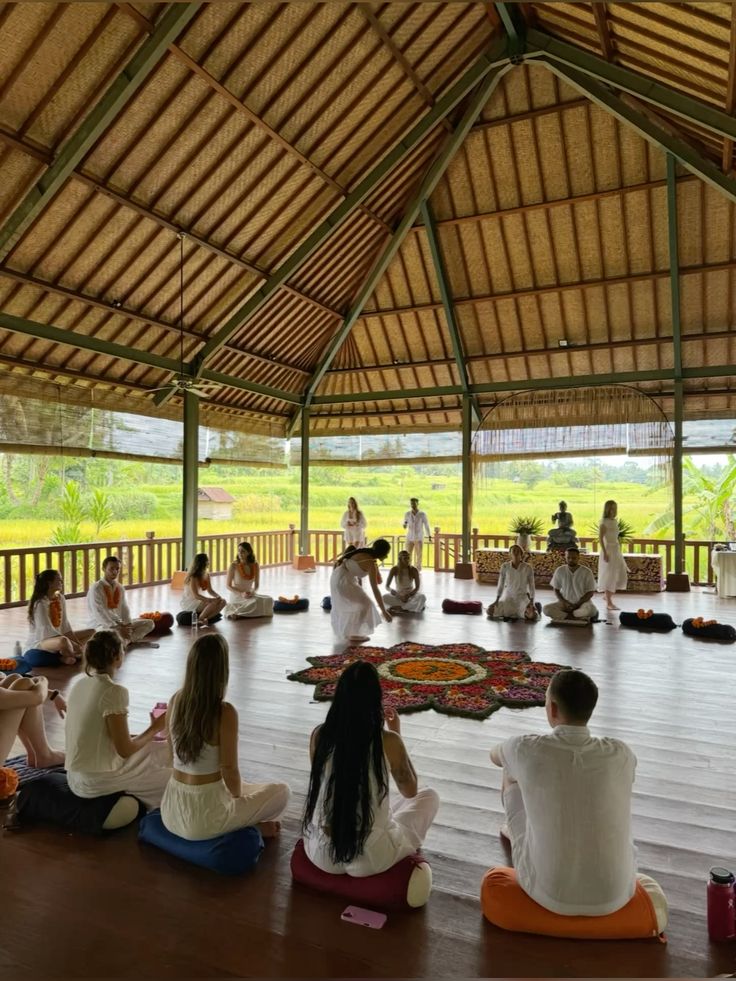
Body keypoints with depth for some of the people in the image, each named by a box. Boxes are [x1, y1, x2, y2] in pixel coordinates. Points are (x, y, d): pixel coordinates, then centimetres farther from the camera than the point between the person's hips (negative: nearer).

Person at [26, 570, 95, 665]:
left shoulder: (60, 598, 4)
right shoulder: (40, 603, -19)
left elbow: (65, 625, 2)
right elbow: (47, 630, -24)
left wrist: (78, 644, -10)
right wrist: (75, 645, -25)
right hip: (38, 642, -9)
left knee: (91, 633, 8)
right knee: (63, 641, -41)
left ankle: (65, 656, -12)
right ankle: (76, 656, -7)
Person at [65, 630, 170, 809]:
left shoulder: (81, 684, 4)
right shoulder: (113, 691, -21)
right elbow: (125, 750, -19)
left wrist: (150, 733, 13)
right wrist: (155, 728, -3)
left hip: (77, 777, 8)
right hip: (97, 783, -8)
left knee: (163, 751, 16)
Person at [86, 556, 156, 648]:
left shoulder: (120, 587, 9)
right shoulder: (96, 588, -14)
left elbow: (124, 608, 6)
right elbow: (99, 613, -22)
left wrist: (128, 624, -13)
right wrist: (118, 627, -27)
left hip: (119, 622, 8)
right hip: (100, 625, -8)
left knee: (149, 623, -4)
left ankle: (126, 641, -21)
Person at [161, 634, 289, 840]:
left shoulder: (175, 700, -5)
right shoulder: (225, 712, -23)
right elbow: (229, 771, -17)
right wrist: (238, 797, 6)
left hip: (171, 812, 6)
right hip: (203, 819, -6)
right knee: (282, 792, 13)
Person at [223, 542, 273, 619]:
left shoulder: (255, 565, -3)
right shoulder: (234, 566, -14)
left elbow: (257, 584, 5)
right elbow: (228, 586, -9)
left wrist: (252, 592, -17)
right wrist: (241, 593, -23)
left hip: (249, 594, 6)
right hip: (236, 595, -6)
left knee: (268, 600, -18)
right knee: (256, 602, -30)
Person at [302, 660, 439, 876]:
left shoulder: (319, 735, -8)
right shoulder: (388, 742, -16)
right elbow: (410, 791, 4)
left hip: (320, 854, 3)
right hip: (369, 860, -3)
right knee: (429, 797, 18)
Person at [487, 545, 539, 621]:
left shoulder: (528, 568, -11)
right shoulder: (505, 566, -8)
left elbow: (531, 586, -5)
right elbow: (501, 584, -2)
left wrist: (532, 602, -8)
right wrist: (497, 600, -2)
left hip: (522, 597, -2)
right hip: (508, 596, 2)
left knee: (532, 615, -26)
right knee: (490, 611, -13)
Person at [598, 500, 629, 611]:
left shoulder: (615, 521, 11)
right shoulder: (604, 522, -12)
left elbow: (616, 537, 16)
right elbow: (600, 538, -16)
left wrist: (619, 550, 15)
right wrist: (604, 552, -21)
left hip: (616, 550, 8)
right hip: (608, 549, -8)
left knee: (622, 575, 9)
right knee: (609, 576, -4)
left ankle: (608, 596, 25)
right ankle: (609, 603, 2)